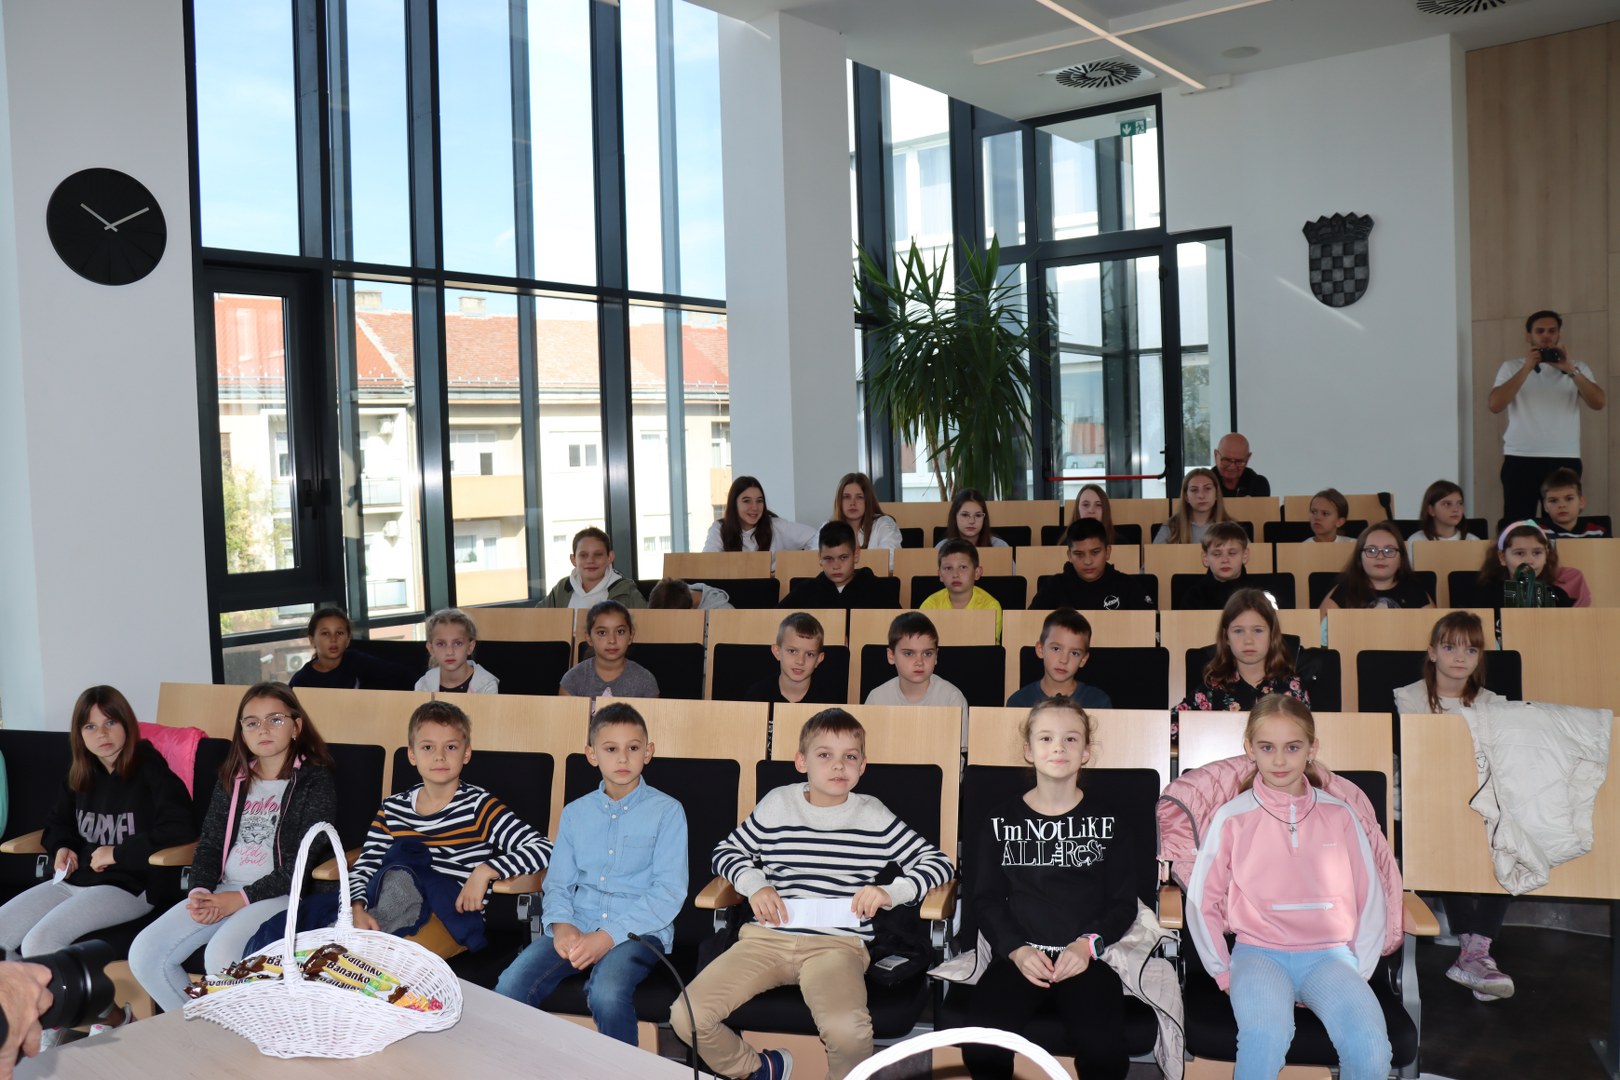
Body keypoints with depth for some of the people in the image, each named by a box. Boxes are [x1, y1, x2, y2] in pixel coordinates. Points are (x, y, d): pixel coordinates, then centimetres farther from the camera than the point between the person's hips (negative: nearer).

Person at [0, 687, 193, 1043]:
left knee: (40, 942, -25)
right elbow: (57, 823, 31)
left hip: (128, 885, -8)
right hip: (75, 879, 8)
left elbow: (179, 829, -21)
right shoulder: (80, 776, 13)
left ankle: (108, 1016, -4)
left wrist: (119, 852, -16)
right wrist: (61, 848, 8)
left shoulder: (149, 771, -9)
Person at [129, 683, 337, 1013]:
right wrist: (199, 892, -7)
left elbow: (300, 865, -8)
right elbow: (210, 842, 13)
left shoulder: (316, 781, -1)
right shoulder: (232, 779, 18)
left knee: (220, 955, -33)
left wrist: (241, 899, -14)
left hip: (280, 894, -6)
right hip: (223, 888, 6)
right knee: (144, 953, -12)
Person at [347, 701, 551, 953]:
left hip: (455, 916, -3)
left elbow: (543, 849, -10)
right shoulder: (392, 809, 11)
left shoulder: (479, 806, -2)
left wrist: (485, 870, -20)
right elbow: (362, 868, 8)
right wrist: (359, 910, -13)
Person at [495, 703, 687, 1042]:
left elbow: (669, 892, -7)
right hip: (577, 926, 4)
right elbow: (558, 882, 14)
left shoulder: (667, 811, 1)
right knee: (510, 987, -22)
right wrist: (561, 924, -9)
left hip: (638, 929, -4)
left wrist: (609, 936, -15)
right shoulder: (575, 813, 16)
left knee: (606, 994, -34)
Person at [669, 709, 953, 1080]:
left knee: (847, 1029, -34)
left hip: (837, 945, -2)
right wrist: (754, 884, 2)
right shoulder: (777, 805, 11)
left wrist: (892, 892, -6)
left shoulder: (874, 817, 8)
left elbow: (939, 861, 10)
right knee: (686, 1016, -16)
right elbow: (726, 851, 22)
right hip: (766, 938, 3)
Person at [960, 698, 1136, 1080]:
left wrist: (1088, 944, -10)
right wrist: (1016, 949, -9)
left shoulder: (1109, 821, 9)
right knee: (981, 1049, -26)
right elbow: (985, 899, 8)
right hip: (1018, 955, 1)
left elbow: (1124, 901, 8)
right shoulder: (1001, 821, 10)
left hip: (1086, 957, 0)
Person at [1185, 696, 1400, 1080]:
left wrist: (1359, 971, 3)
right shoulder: (1232, 818, 2)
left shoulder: (1339, 814, 7)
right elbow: (1202, 901, 5)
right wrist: (1224, 973, 0)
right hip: (1259, 954, -2)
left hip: (1328, 954, 2)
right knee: (1265, 1039, -34)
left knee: (1371, 1048, -28)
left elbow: (1371, 897, 10)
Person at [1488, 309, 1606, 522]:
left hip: (1566, 459, 2)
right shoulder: (1512, 367, 9)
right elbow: (1495, 405, -6)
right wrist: (1526, 369, -10)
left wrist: (1571, 370, -9)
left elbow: (1599, 402, 0)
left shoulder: (1577, 368, 14)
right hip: (1520, 458, -1)